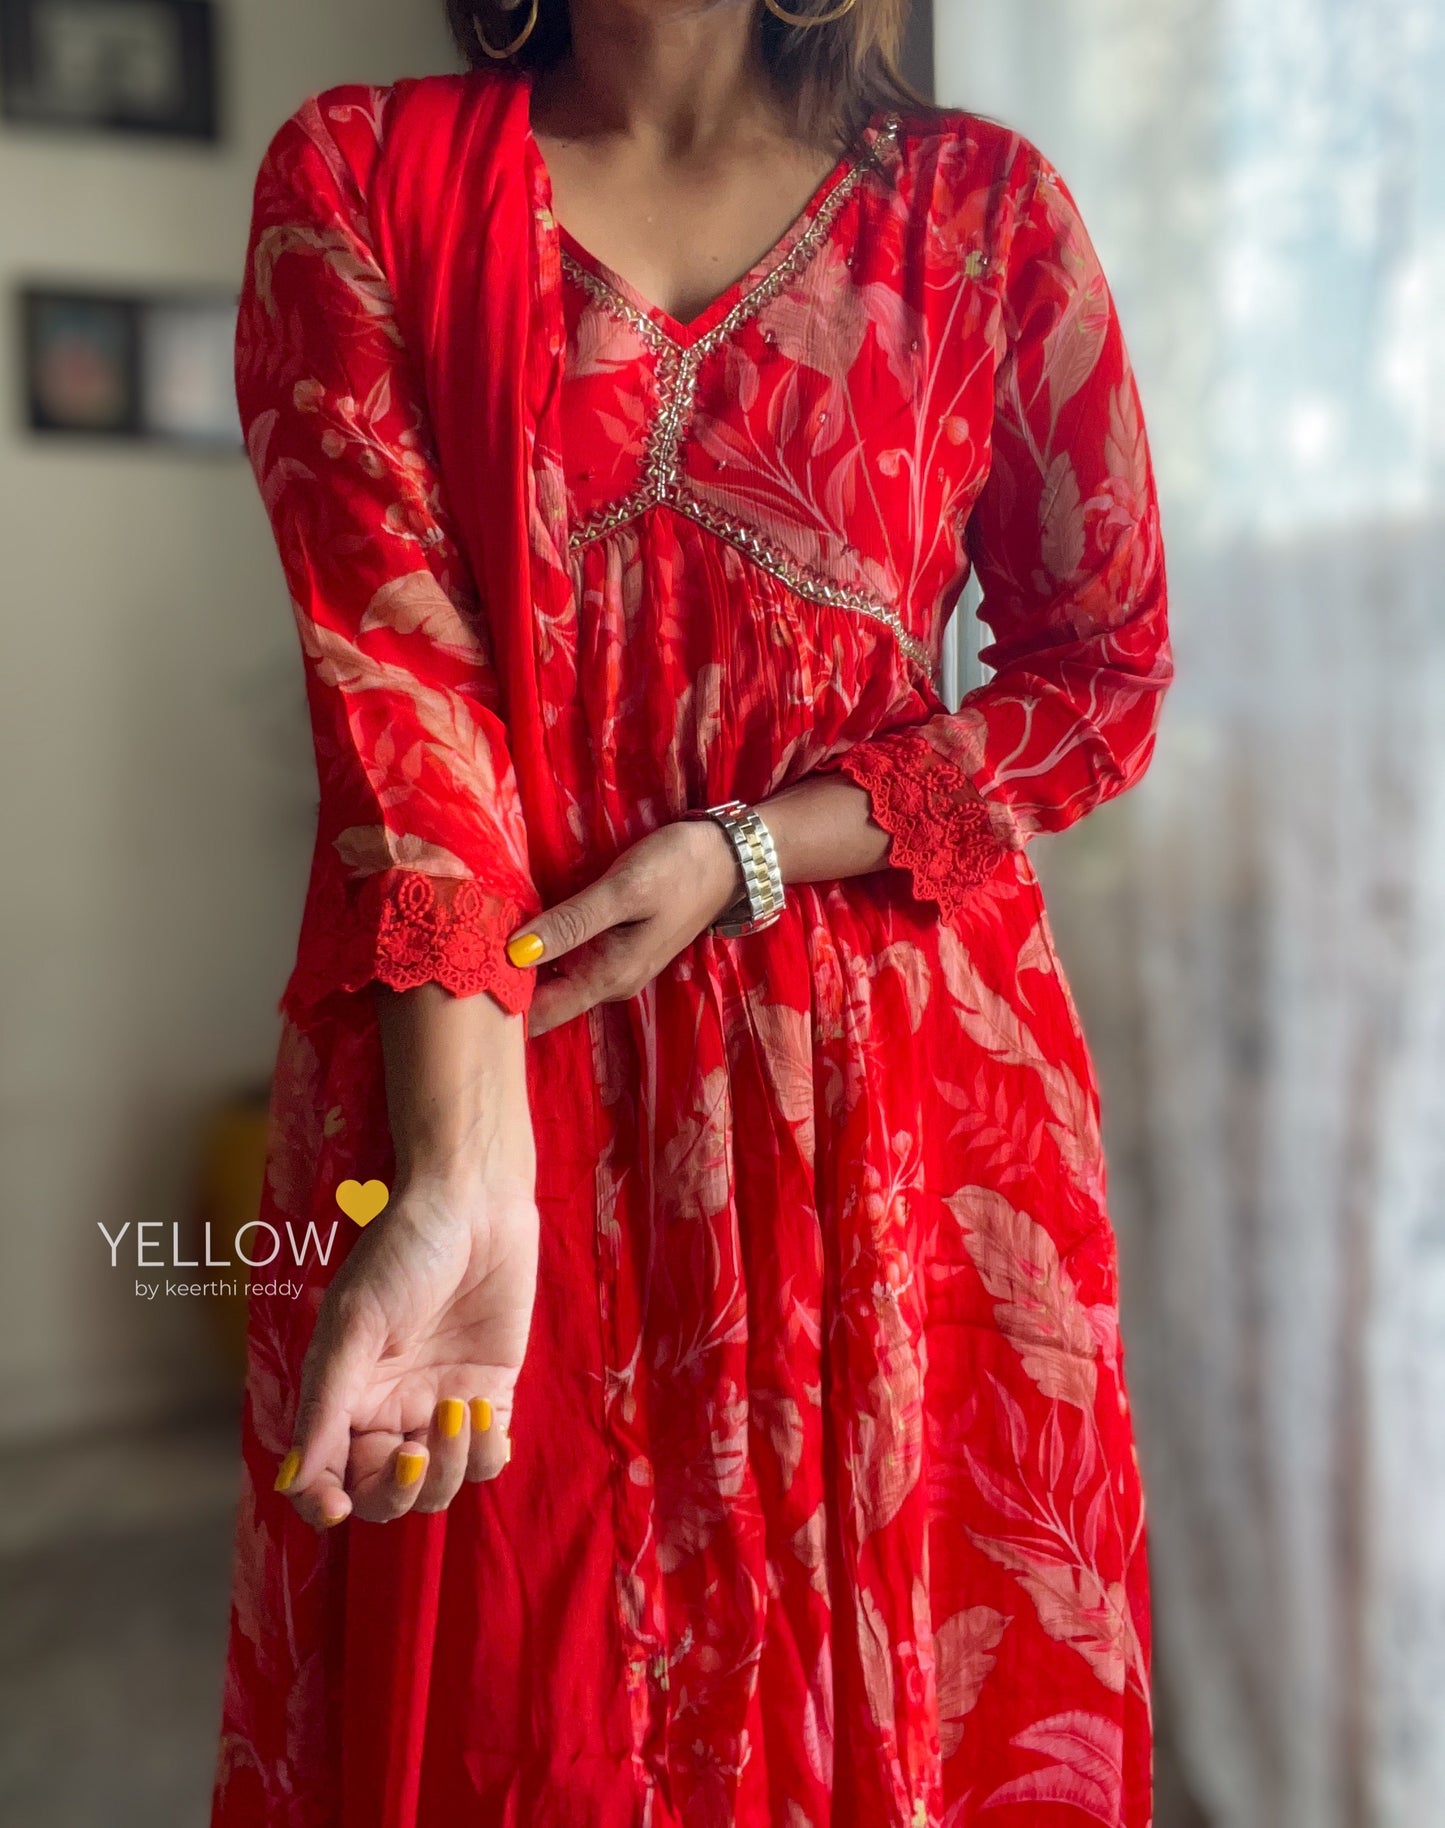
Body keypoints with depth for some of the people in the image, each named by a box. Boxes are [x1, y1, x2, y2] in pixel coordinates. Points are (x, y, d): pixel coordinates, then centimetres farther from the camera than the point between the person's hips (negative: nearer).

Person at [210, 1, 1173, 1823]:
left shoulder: (981, 203, 5)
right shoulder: (356, 172, 3)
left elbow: (1106, 672, 5)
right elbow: (393, 669, -10)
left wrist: (742, 853, -10)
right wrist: (461, 1176, -22)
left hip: (893, 1083, 1)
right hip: (475, 1071, 0)